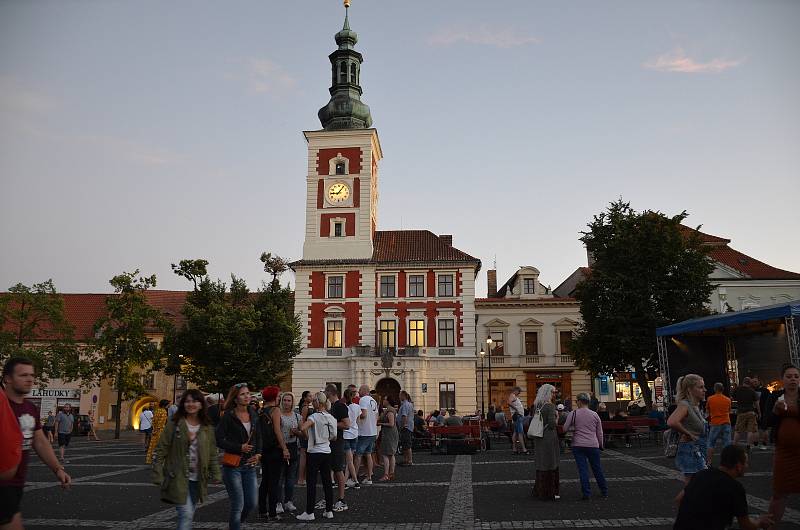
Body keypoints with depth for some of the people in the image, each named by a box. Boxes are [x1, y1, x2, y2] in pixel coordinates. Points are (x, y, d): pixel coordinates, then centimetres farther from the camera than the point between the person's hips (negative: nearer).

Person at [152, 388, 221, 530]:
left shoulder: (207, 427, 5)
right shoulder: (174, 424, -6)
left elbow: (212, 454, 10)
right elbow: (160, 450, -5)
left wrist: (215, 475, 5)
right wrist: (158, 475, -10)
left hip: (198, 480, 4)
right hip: (178, 479, -4)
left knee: (188, 515, 15)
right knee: (186, 514, -13)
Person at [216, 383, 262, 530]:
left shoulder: (253, 415, 8)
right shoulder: (228, 416, -9)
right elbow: (218, 439, -13)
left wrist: (258, 454, 1)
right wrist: (240, 448, -16)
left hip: (250, 465, 6)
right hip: (233, 466, -6)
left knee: (252, 503, 8)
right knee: (238, 504, -3)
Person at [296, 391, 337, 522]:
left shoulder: (314, 416, -15)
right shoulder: (331, 418, 3)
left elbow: (303, 427, -31)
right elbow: (333, 436, 9)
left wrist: (307, 435, -12)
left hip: (314, 453, -6)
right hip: (327, 452, 6)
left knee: (311, 483, 1)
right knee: (327, 482, 11)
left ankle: (309, 513, 4)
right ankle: (329, 510, 15)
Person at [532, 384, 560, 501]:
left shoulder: (537, 406, 8)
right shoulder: (550, 406, -15)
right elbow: (552, 424, -19)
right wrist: (556, 424, 2)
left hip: (538, 438, 8)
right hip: (549, 437, -7)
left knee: (541, 464, 16)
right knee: (550, 465, 1)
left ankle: (539, 490, 23)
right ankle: (550, 492, 7)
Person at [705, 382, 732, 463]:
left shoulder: (710, 399, -3)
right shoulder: (728, 400, 3)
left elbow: (707, 412, 9)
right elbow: (729, 411, 15)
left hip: (715, 424, -2)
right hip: (726, 423, 2)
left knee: (711, 444, 7)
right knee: (726, 444, 4)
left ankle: (709, 462, 5)